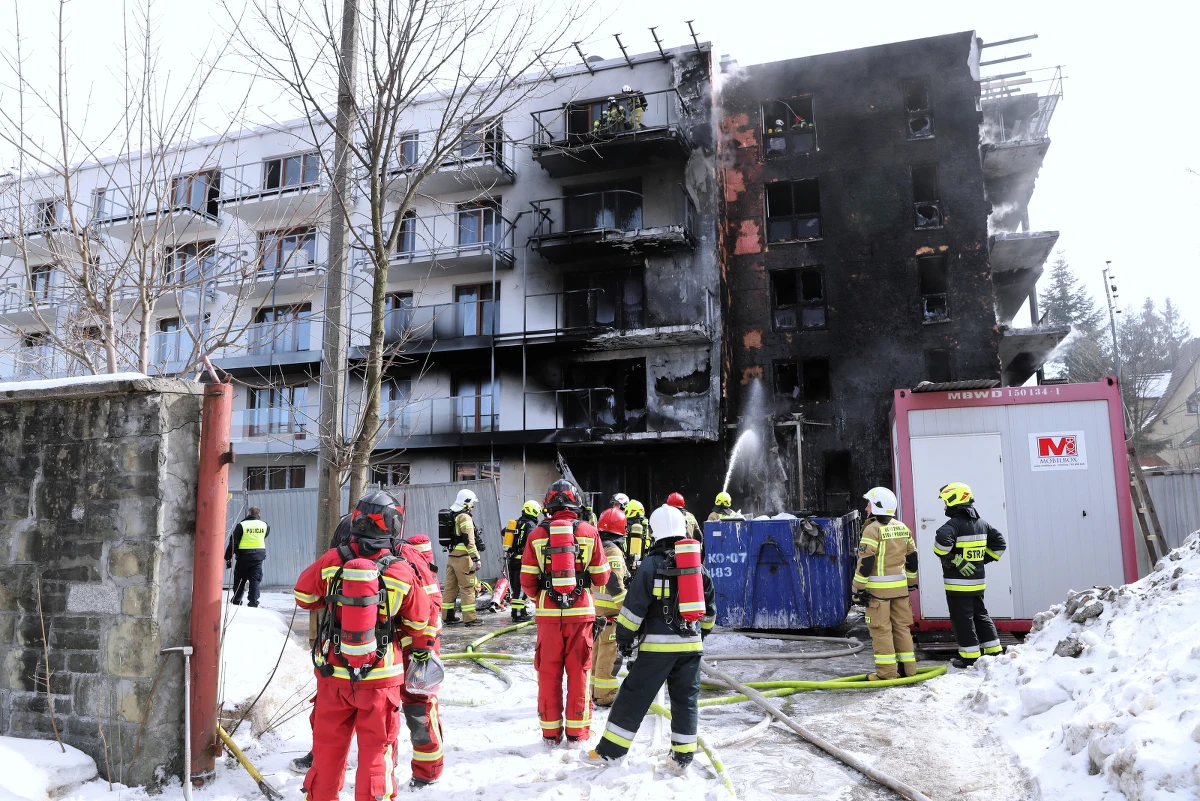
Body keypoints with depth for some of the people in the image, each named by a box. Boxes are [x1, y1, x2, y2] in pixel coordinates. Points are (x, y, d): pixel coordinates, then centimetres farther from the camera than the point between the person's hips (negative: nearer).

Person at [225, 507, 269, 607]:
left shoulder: (241, 525, -9)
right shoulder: (264, 525, 0)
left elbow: (233, 542, -8)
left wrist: (228, 557, -2)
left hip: (244, 556, -2)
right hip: (259, 556, 2)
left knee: (239, 579, 14)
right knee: (255, 579, 5)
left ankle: (236, 600, 22)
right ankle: (253, 601, -2)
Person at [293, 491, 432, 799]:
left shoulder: (331, 562, -11)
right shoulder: (403, 572, -14)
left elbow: (304, 596, 6)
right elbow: (419, 624, -1)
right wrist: (421, 651, 18)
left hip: (333, 672, 2)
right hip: (379, 676, -2)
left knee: (328, 744, 18)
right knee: (376, 748, 11)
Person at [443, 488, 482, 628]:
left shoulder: (452, 516, 15)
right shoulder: (465, 517, -12)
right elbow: (469, 540, -18)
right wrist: (476, 558, -17)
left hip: (452, 556, 9)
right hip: (463, 557, -9)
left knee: (450, 586, 12)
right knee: (468, 588, -4)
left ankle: (447, 616, 18)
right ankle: (469, 618, -2)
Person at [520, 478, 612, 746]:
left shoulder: (537, 535, -3)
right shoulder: (589, 532, -4)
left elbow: (527, 580, -3)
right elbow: (601, 577, -1)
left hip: (548, 613, 0)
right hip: (580, 611, 0)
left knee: (548, 672, 11)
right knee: (579, 671, 10)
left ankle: (551, 731, 19)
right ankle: (577, 731, 17)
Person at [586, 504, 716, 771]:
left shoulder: (652, 564, -10)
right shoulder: (698, 566, 7)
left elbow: (634, 606, -11)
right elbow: (709, 609, 17)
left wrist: (624, 637, -1)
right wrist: (702, 633, 31)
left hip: (657, 645, -4)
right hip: (691, 644, 4)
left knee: (633, 696, 3)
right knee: (686, 699, 13)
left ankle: (609, 750, 9)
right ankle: (683, 755, 17)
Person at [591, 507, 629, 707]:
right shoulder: (613, 551, -17)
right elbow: (615, 584, -23)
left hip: (593, 607, 9)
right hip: (609, 611, -9)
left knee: (596, 650, 17)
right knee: (609, 653, -2)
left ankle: (594, 690, 27)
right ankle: (606, 695, 3)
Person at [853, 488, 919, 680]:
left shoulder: (872, 529, -13)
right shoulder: (903, 528, 9)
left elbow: (865, 562, -16)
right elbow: (912, 558, 17)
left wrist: (859, 588, -11)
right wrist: (911, 582, 26)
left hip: (878, 587, -7)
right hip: (900, 585, 7)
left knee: (880, 629, -1)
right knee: (901, 626, 14)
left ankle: (887, 672, 2)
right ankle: (908, 668, 20)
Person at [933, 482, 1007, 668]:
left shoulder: (955, 523, -17)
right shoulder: (981, 523, 10)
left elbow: (942, 540, -35)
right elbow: (999, 542, 18)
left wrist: (947, 558, -20)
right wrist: (984, 559, 17)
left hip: (958, 582, -8)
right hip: (977, 581, 8)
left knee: (962, 619, -1)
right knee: (980, 614, 20)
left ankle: (970, 657, 3)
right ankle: (994, 651, 24)